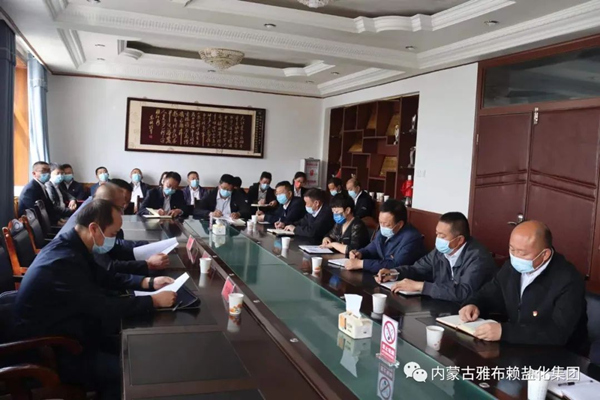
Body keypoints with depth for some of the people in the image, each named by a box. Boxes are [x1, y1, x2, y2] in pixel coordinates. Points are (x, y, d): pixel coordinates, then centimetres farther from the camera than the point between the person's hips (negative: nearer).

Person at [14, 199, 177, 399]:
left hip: (62, 331, 9)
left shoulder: (70, 245, -1)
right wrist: (154, 301, -22)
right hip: (49, 351, -9)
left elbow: (105, 277, 10)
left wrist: (148, 282, 0)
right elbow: (104, 308, -30)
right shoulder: (64, 261, -31)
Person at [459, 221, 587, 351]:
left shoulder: (568, 281, -21)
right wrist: (473, 305, -9)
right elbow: (489, 293, 13)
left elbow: (558, 333, -31)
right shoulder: (512, 266, -1)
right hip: (515, 348, 7)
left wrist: (504, 331, -38)